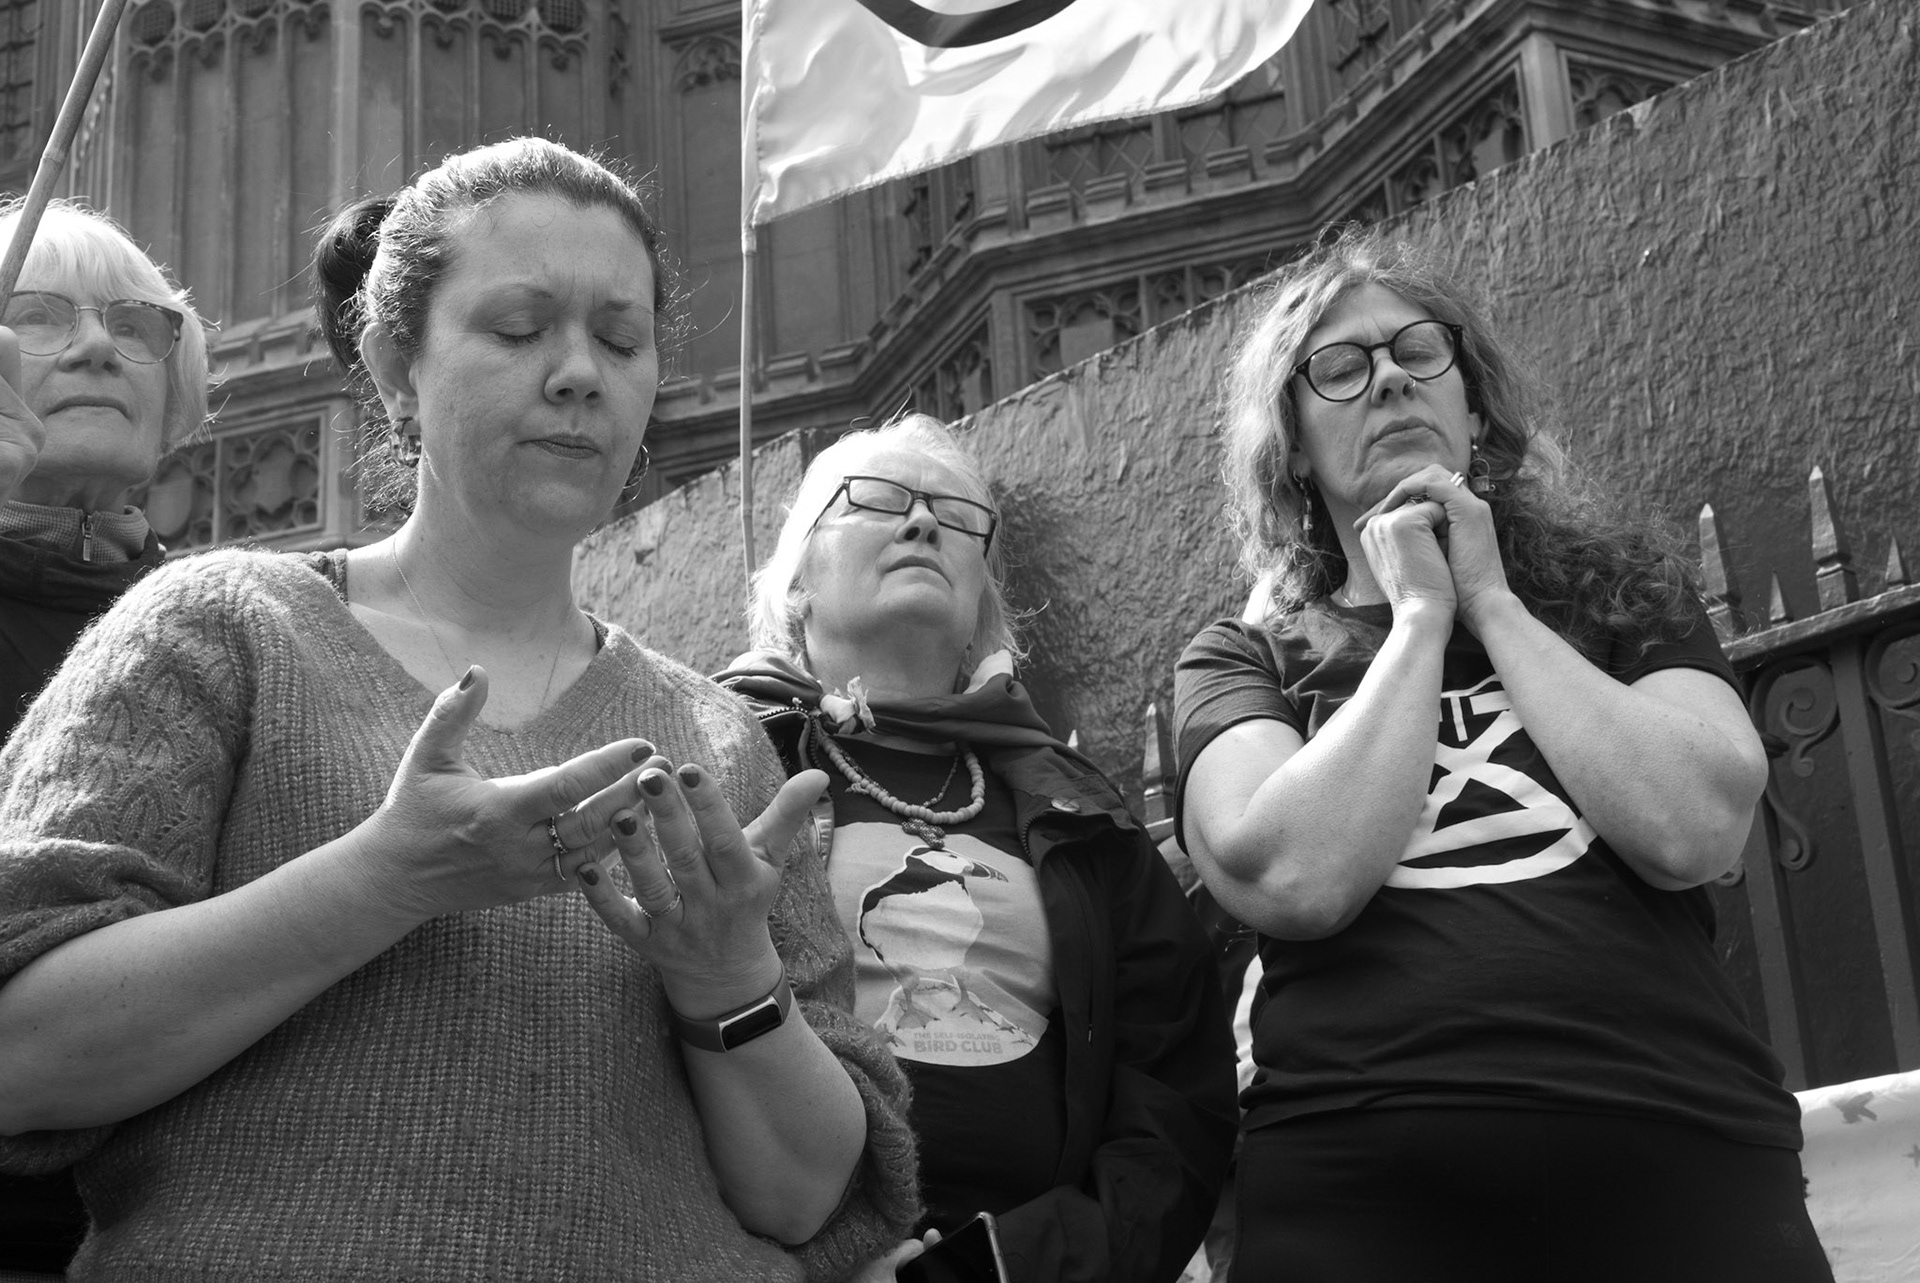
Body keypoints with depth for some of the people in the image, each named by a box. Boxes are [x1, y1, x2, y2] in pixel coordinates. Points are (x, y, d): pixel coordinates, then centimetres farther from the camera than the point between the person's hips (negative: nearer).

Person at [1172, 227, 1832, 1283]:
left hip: (1678, 1168, 1)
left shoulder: (1619, 589, 13)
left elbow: (1692, 833, -6)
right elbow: (1296, 880, -12)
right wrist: (1418, 616, -2)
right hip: (1359, 1197, -1)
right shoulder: (1242, 666, 9)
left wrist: (1488, 600, 0)